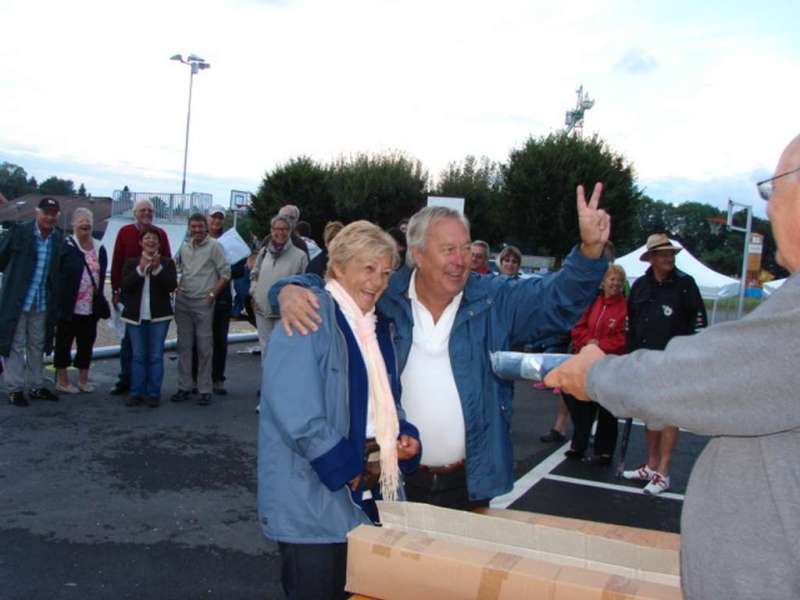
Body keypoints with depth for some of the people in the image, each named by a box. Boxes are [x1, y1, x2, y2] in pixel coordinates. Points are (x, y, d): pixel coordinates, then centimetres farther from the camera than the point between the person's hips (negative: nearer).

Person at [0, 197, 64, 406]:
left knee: (37, 346, 14)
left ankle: (37, 387, 24)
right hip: (17, 300, -4)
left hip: (42, 302, 4)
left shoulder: (59, 238, 3)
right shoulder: (19, 231, -9)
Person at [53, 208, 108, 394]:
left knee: (87, 343, 11)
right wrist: (58, 301, -11)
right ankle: (62, 380, 17)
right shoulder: (66, 246, -5)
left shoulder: (99, 249, 9)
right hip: (69, 306, -4)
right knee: (64, 342, 6)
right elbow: (55, 274, -6)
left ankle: (83, 379, 23)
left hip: (91, 307, 4)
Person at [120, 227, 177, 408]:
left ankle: (153, 393, 7)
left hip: (158, 316, -1)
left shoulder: (167, 262, 4)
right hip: (136, 316, 1)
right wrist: (141, 269, -17)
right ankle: (136, 393, 14)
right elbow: (125, 285, -6)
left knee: (156, 356, 1)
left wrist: (157, 268, -19)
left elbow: (172, 286, -8)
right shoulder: (132, 262, 8)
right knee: (138, 356, 7)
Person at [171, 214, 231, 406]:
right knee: (184, 345, 9)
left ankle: (204, 390, 5)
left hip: (203, 303, -5)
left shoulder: (214, 246, -5)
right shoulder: (184, 247, 12)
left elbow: (225, 273, -6)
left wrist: (212, 294, -10)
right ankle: (184, 386, 17)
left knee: (204, 347, -2)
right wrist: (178, 287, 8)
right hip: (182, 301, 6)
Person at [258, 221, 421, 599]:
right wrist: (349, 470, -16)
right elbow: (297, 415, -22)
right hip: (313, 496, -8)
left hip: (368, 495, 8)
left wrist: (405, 437, 0)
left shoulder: (377, 327, 12)